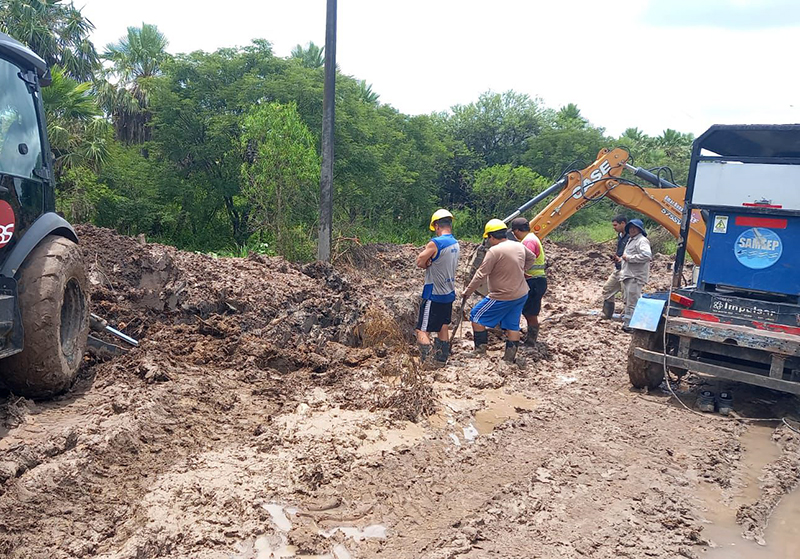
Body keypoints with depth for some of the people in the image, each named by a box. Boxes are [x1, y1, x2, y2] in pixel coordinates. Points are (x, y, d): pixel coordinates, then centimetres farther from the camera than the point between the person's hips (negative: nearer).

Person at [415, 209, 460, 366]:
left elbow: (420, 262, -11)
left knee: (423, 331, -4)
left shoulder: (435, 243, -20)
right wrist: (430, 264, -7)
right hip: (449, 294, 8)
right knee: (443, 328, 19)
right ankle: (441, 361, 28)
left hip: (434, 295, -8)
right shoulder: (456, 244, 6)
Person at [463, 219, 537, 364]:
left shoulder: (494, 251, -20)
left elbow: (481, 275, -18)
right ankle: (510, 358, 21)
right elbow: (532, 258, 24)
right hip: (521, 295, 8)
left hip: (503, 297, -8)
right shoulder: (519, 246, 3)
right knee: (512, 326, 15)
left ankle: (480, 350, 9)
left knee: (476, 317, 6)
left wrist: (468, 291, -8)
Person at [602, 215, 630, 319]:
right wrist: (616, 257, 8)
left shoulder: (631, 237, -17)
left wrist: (622, 259, -22)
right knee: (607, 289, 14)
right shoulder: (620, 236, 13)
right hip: (617, 269, 10)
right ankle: (606, 314, 24)